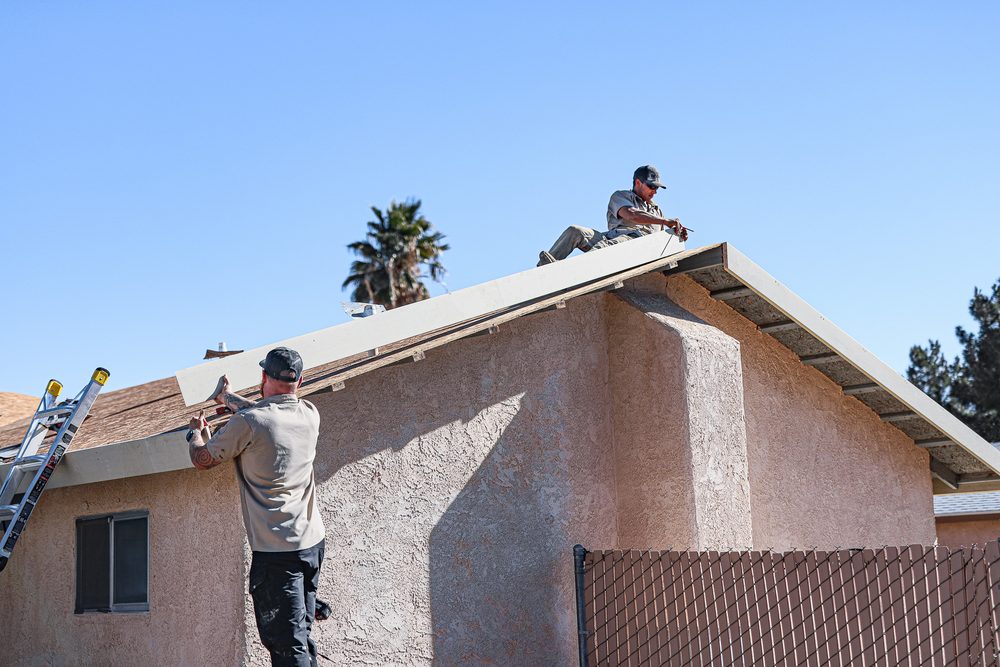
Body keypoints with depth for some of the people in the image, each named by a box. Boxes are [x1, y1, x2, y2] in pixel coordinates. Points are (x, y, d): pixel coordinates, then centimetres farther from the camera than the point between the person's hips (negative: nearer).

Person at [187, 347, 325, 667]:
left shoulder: (247, 423, -13)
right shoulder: (309, 414, 5)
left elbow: (201, 460, 2)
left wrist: (195, 431, 24)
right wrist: (228, 398, 44)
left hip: (276, 551, -7)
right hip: (313, 543, 7)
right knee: (300, 635, 16)